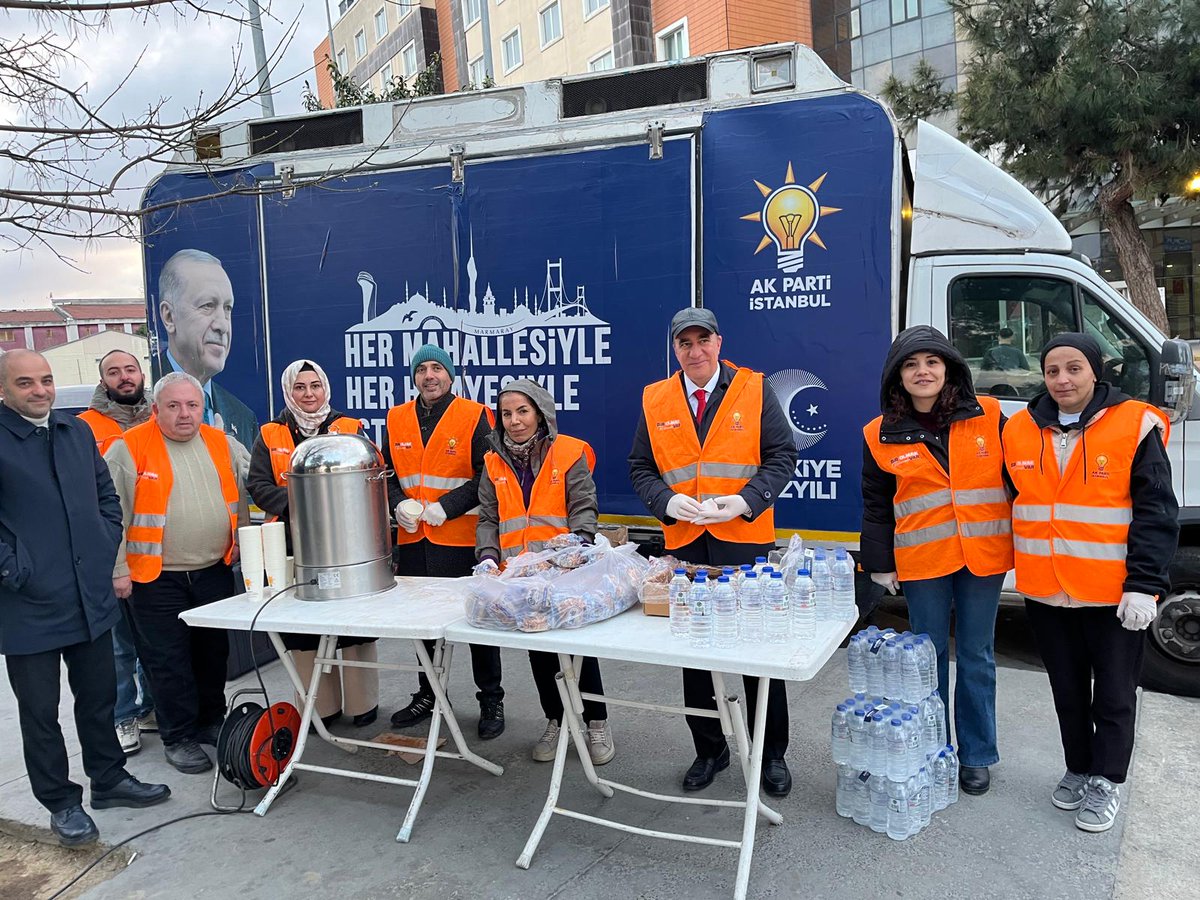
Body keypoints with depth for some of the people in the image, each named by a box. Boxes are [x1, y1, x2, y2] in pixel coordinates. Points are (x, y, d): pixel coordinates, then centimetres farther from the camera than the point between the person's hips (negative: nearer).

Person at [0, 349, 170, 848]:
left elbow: (107, 496, 17)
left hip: (92, 597, 6)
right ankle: (61, 803, 25)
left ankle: (109, 779, 35)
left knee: (98, 698, 18)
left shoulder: (78, 431, 8)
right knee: (40, 711, 10)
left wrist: (106, 550, 7)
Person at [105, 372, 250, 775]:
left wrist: (243, 544, 14)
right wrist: (118, 570, -9)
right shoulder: (130, 449, -9)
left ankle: (211, 722, 32)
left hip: (215, 571, 4)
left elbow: (243, 499, 17)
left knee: (214, 652, 15)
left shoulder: (223, 445, 5)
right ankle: (179, 738, 18)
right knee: (168, 662, 4)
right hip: (155, 578, -4)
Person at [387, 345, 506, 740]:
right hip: (413, 539, 5)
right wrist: (398, 504, -4)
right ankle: (427, 695, 32)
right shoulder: (397, 419, 11)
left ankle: (491, 699, 17)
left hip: (462, 539, -4)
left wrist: (447, 506, -17)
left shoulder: (475, 416, -3)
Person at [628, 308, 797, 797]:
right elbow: (641, 467, 8)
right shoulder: (655, 399, 6)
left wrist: (744, 502, -17)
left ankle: (772, 755, 24)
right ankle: (710, 750, 29)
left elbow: (781, 457, -2)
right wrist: (667, 502, -13)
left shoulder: (754, 389, 0)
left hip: (747, 541, -2)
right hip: (684, 544, 3)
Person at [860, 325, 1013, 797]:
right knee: (929, 656, 11)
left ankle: (976, 754, 25)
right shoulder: (881, 435, -1)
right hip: (922, 563, 0)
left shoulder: (989, 418, -1)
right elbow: (876, 505, 6)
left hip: (984, 558, 0)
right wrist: (879, 562, 4)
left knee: (976, 657, 10)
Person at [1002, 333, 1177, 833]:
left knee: (1114, 693, 10)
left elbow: (1156, 511, -10)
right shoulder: (1020, 430, 3)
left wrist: (1143, 584, -15)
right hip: (1045, 590, 4)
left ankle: (1106, 781, 27)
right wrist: (1024, 566, 13)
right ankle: (1078, 769, 35)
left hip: (1113, 592, -4)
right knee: (1067, 690, 18)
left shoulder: (1134, 427, -9)